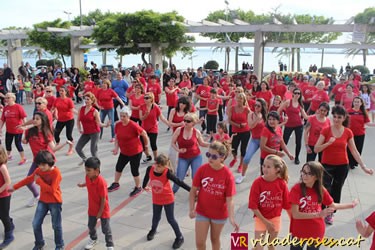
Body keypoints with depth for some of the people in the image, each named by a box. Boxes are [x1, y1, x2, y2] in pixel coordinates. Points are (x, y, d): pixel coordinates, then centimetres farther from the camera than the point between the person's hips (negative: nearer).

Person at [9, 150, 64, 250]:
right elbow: (28, 179, 11)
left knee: (56, 226, 6)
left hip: (55, 202, -6)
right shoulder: (39, 170, -2)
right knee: (36, 224, 7)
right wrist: (14, 187, 11)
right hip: (43, 201, 6)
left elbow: (52, 190, -26)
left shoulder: (56, 172, -22)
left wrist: (39, 181, -22)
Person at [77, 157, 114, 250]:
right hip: (92, 208, 7)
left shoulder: (101, 182, -33)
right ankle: (93, 239, 53)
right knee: (91, 225, 25)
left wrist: (100, 212, -19)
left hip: (103, 210, -7)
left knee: (106, 229, 7)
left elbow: (103, 199, -25)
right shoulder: (88, 177, -12)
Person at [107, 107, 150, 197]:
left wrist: (146, 145, -1)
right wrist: (116, 148, -5)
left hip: (135, 152, -6)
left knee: (134, 170, 3)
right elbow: (117, 138, 7)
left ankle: (138, 188, 26)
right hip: (124, 152, 7)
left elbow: (144, 134, -13)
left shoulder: (133, 125, -24)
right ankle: (116, 184, 42)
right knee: (118, 167, 18)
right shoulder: (117, 125, -6)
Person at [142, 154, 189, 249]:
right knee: (156, 217, 21)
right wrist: (144, 186, 22)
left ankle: (180, 237, 26)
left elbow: (179, 182, -30)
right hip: (156, 199, 4)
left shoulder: (167, 173, -30)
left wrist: (191, 190, -35)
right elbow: (146, 177, 3)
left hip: (168, 199, -4)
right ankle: (153, 230, 53)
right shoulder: (150, 169, -19)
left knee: (170, 219, 5)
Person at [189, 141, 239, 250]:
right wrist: (191, 209, -15)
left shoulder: (228, 174, -20)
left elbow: (229, 200, -18)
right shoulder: (202, 169, -15)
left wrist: (231, 219, -30)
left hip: (219, 213, -1)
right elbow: (193, 190, -7)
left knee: (215, 239, 20)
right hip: (202, 212, 1)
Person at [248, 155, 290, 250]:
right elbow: (253, 206, -16)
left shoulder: (282, 183, -13)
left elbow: (287, 204, -3)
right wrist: (265, 221, -14)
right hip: (260, 218, -2)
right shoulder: (257, 182, -19)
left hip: (275, 219, 2)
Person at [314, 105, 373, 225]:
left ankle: (330, 214, 29)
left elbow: (354, 151, 3)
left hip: (342, 166, 3)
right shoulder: (326, 130, -9)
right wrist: (328, 143, -25)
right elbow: (316, 149, -11)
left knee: (336, 191, 13)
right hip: (327, 165, -2)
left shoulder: (348, 132, -2)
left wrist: (363, 166, 0)